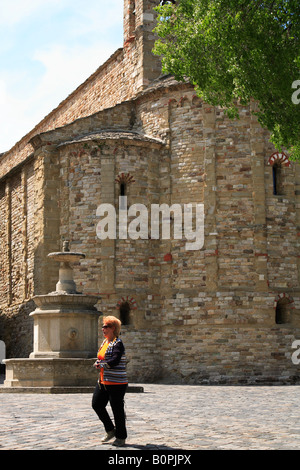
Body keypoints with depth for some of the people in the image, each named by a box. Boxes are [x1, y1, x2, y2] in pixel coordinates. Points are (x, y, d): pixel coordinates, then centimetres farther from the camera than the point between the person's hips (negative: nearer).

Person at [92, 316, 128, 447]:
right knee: (96, 404, 7)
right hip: (103, 381, 9)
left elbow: (114, 361, -25)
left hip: (116, 383, -9)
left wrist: (102, 364, -14)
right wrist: (98, 363, -2)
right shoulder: (105, 342, 14)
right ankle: (110, 430, 21)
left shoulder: (118, 343, -13)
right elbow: (100, 358, 20)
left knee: (117, 409, -1)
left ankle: (121, 437, 12)